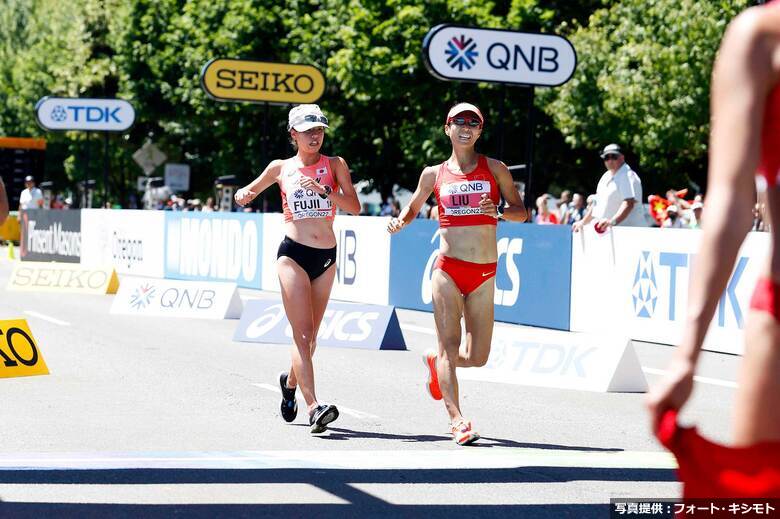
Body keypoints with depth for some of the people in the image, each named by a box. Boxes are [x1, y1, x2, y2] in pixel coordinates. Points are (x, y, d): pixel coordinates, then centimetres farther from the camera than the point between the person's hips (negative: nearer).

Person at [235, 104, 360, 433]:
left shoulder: (335, 165, 7)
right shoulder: (281, 168, 7)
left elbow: (354, 207, -4)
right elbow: (248, 192, 21)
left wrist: (323, 190, -18)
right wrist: (243, 195, -3)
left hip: (326, 257, 3)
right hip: (293, 254, -3)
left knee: (309, 335, 13)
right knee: (303, 333, -14)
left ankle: (291, 380, 42)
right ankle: (314, 407, -22)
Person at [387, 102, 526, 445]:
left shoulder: (495, 169, 7)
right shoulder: (434, 174, 8)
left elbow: (521, 212, 6)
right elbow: (413, 207, 22)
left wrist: (499, 211, -14)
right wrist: (400, 221, 0)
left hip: (484, 275, 1)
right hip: (448, 269, -1)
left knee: (477, 357, 4)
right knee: (449, 345, -13)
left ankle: (434, 362, 36)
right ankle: (457, 420, -15)